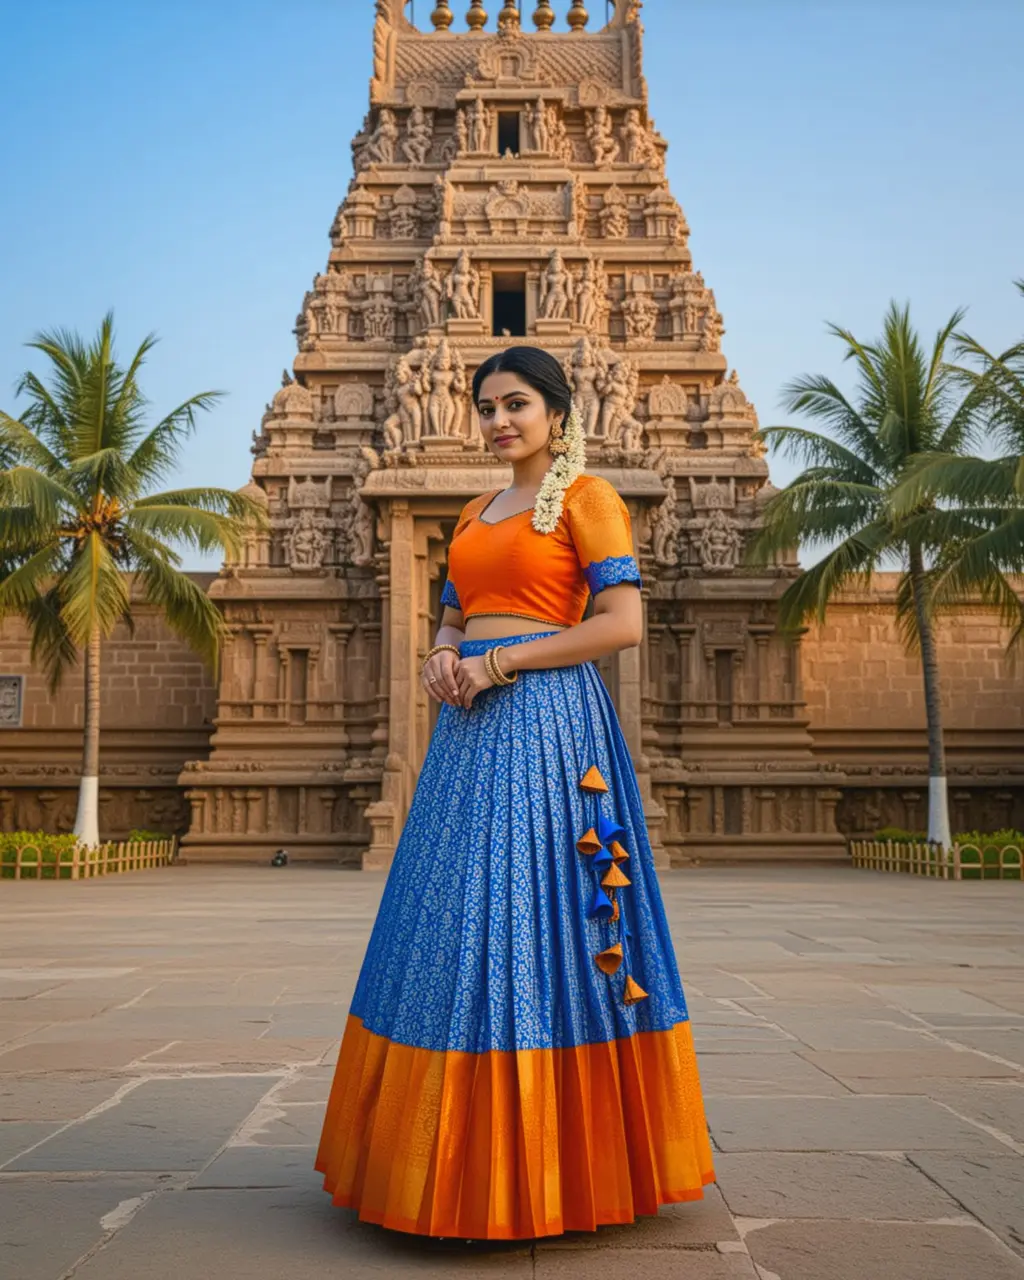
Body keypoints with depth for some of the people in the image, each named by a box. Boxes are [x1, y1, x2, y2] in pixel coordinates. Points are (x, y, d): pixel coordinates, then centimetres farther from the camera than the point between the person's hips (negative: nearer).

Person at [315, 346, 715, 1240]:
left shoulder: (586, 496, 0)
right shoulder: (476, 513, 22)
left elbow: (625, 622, -10)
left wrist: (500, 662, -12)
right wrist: (443, 657, -1)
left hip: (545, 721, -7)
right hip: (471, 731, 7)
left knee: (533, 921, -9)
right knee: (462, 926, 5)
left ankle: (550, 1163, 2)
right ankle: (471, 1156, 14)